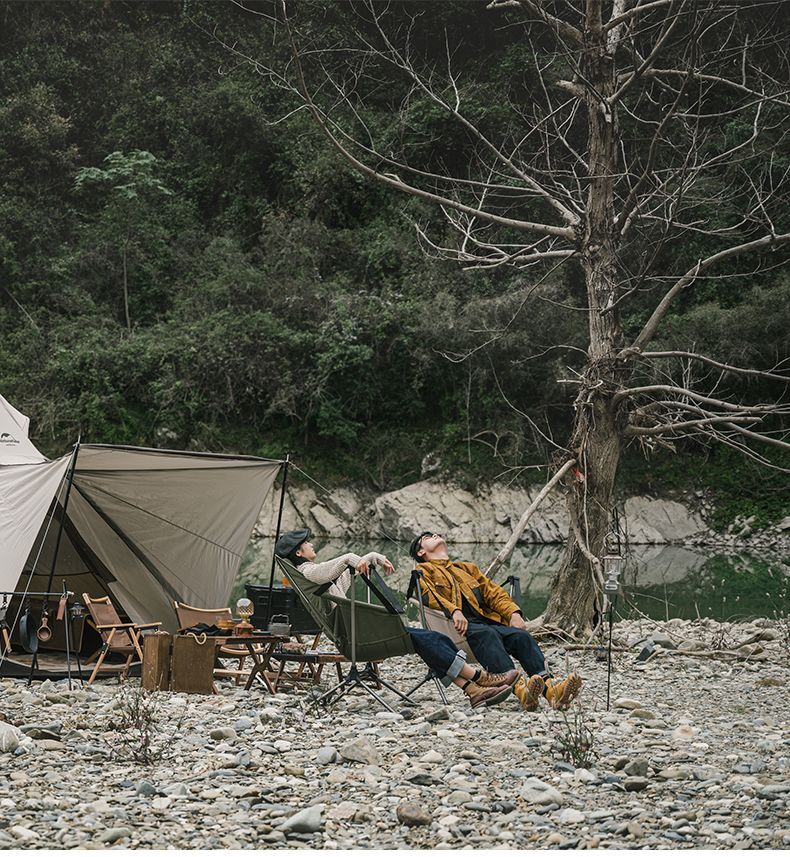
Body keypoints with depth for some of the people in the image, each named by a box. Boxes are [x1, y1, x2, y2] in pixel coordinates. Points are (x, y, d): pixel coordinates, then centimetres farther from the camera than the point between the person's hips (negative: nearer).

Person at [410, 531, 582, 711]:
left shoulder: (468, 568, 37)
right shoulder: (423, 570, 19)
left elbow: (493, 592, 26)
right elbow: (428, 595, -3)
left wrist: (513, 612, 5)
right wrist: (454, 611, -21)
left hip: (487, 621, 5)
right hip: (462, 627, -5)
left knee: (522, 635, -24)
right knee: (486, 634, -37)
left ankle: (550, 688, -47)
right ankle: (519, 688, -58)